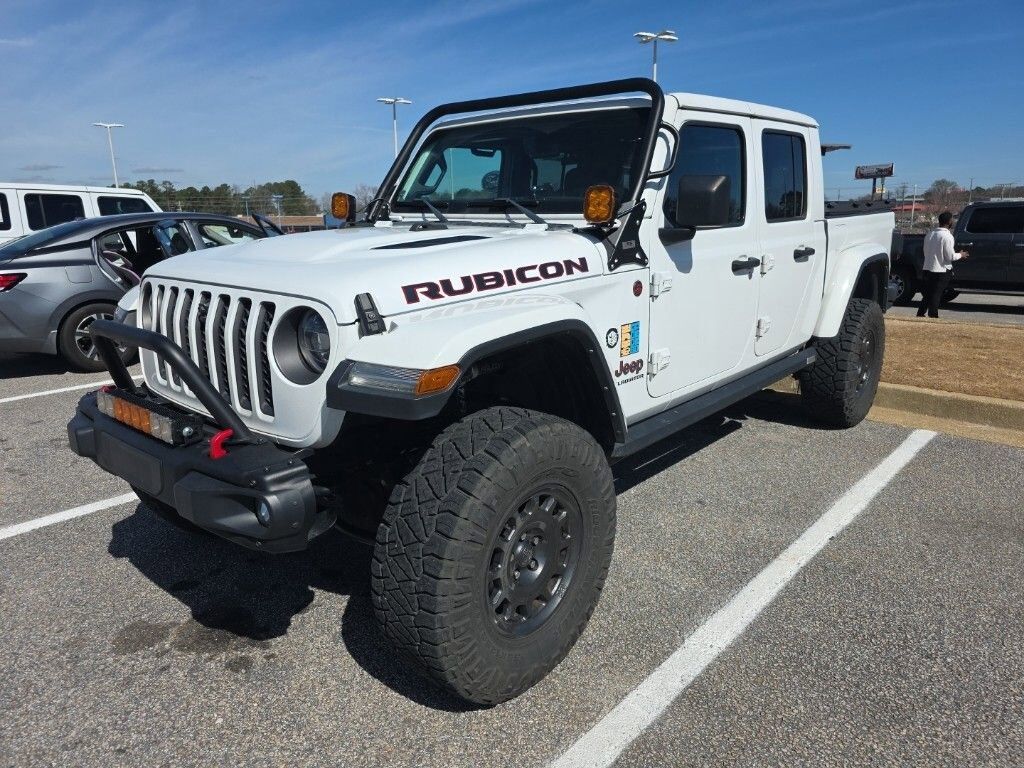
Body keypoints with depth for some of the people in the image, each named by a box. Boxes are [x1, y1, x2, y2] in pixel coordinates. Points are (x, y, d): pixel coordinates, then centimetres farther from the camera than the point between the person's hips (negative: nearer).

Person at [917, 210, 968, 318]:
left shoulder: (929, 234, 6)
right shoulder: (947, 236, -14)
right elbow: (950, 257, -13)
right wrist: (960, 255, 6)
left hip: (928, 268, 6)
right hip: (941, 271, -6)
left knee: (927, 295, 15)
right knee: (936, 297, 0)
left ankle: (920, 315, 16)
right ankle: (933, 316, 3)